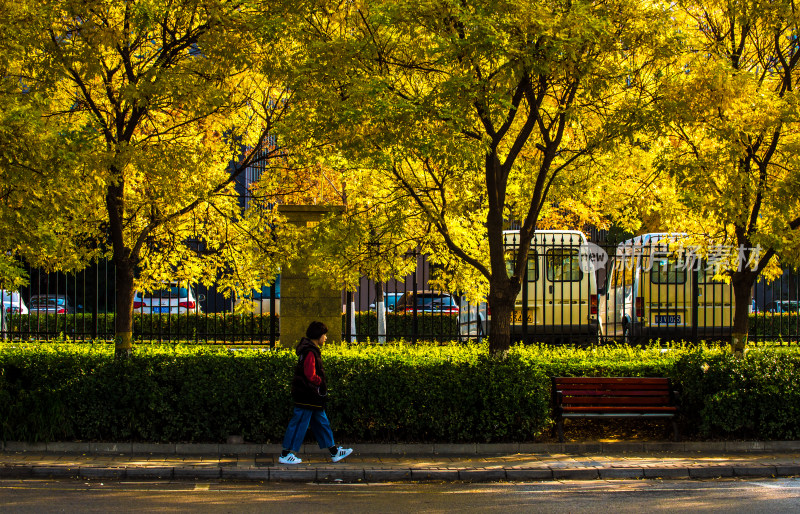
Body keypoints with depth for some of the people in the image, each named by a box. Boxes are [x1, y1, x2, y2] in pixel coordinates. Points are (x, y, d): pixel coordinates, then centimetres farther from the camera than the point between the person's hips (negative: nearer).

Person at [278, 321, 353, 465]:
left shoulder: (311, 350, 14)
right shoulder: (310, 352, -19)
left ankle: (334, 452, 21)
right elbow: (310, 375, -24)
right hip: (307, 396, -11)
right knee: (300, 423, -4)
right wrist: (320, 382, -7)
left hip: (312, 397, 11)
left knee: (321, 422, 14)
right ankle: (286, 455, 1)